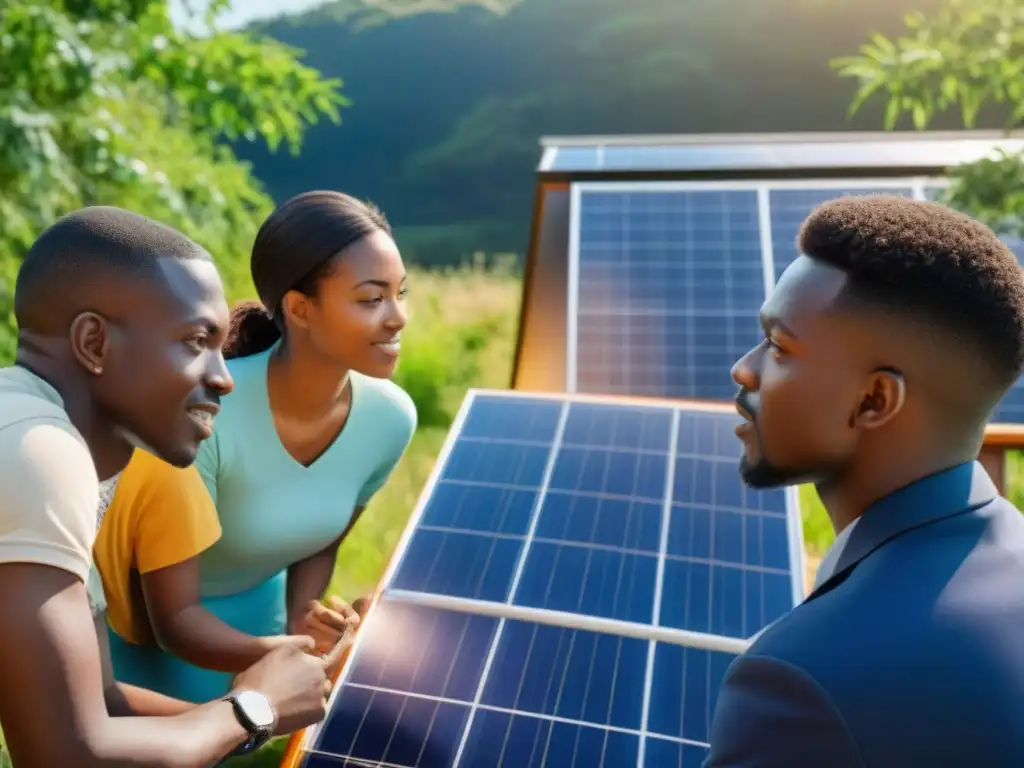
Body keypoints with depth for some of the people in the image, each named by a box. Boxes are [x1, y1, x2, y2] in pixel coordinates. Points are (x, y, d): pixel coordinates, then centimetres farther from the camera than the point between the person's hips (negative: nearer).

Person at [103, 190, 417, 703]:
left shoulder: (391, 418, -20)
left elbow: (320, 544, -1)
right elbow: (174, 617, -27)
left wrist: (299, 627, -16)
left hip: (258, 611, 5)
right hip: (143, 622, -4)